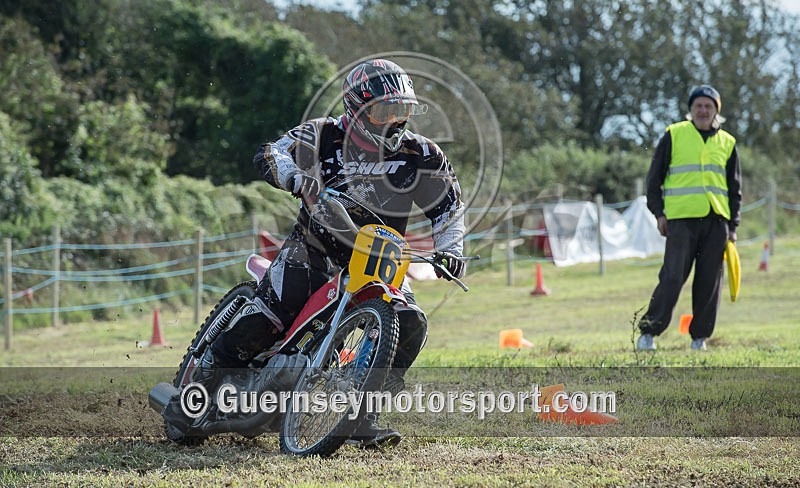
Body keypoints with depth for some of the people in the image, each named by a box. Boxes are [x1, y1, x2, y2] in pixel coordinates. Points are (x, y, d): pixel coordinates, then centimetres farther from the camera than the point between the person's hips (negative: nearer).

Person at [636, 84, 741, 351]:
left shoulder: (727, 143, 14)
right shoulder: (673, 135, 5)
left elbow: (734, 188, 19)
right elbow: (655, 176, 7)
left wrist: (733, 226, 12)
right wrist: (658, 212, -1)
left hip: (716, 221, 3)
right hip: (681, 218, -3)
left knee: (710, 282, 2)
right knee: (672, 277, -10)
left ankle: (700, 337, 10)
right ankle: (648, 332, -4)